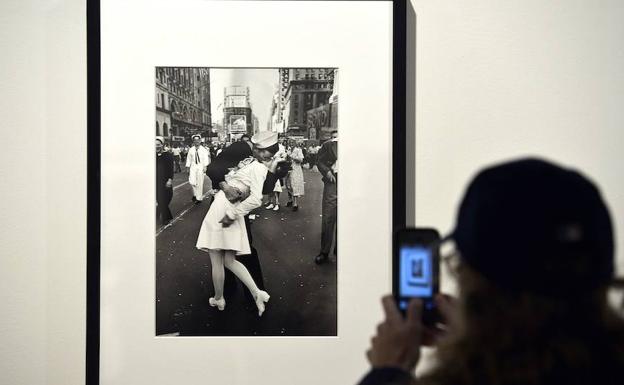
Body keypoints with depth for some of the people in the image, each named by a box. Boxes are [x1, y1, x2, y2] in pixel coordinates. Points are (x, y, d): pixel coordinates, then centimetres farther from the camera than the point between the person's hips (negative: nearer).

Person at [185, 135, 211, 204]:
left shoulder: (203, 149, -3)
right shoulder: (191, 149, 4)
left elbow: (206, 158, -7)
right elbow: (189, 158, 8)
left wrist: (205, 166, -18)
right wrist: (188, 167, 6)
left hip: (200, 167, -2)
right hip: (193, 167, 2)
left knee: (199, 183, 1)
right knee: (192, 182, -7)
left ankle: (199, 198, 12)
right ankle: (195, 194, 19)